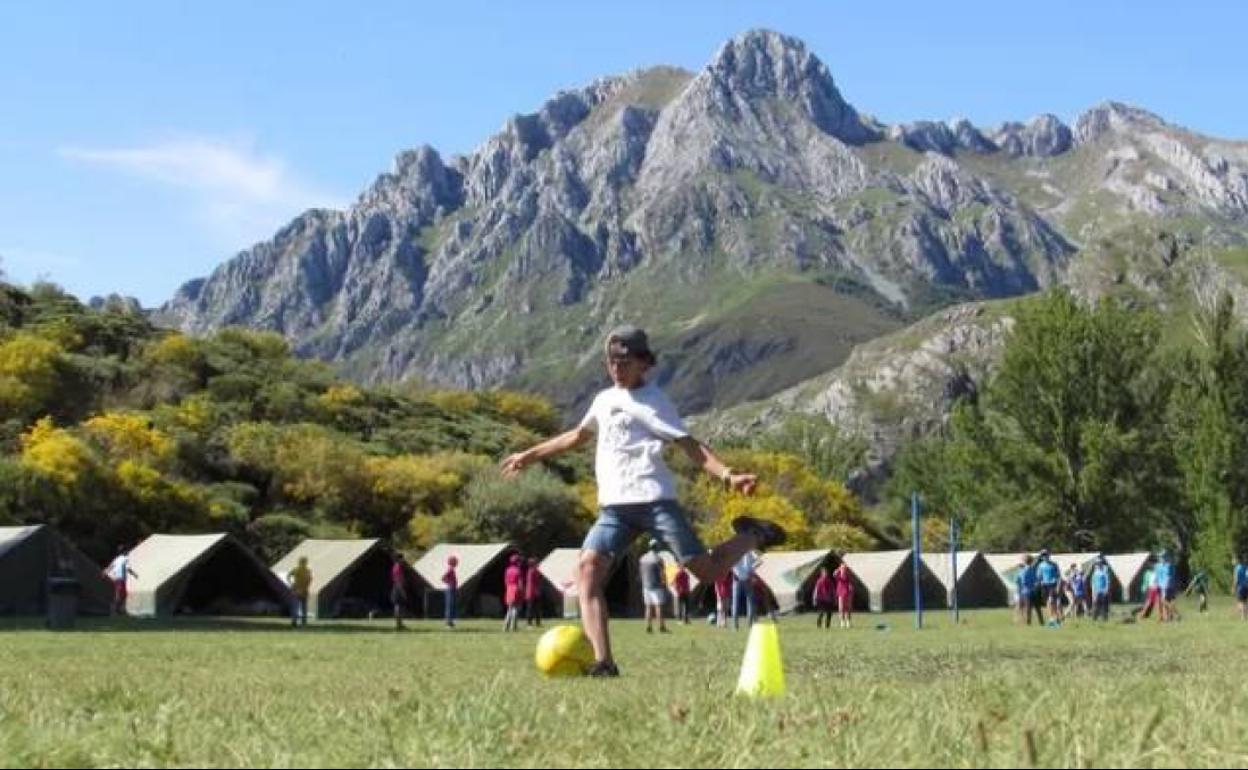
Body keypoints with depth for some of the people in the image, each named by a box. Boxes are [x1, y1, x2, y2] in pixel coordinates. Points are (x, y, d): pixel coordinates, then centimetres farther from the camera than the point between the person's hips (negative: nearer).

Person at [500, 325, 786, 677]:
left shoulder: (652, 401, 0)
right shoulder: (605, 400, 20)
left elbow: (690, 446, -8)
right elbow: (577, 436, 38)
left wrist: (728, 475, -24)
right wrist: (530, 455, 43)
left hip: (653, 499, -6)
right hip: (614, 505, 6)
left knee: (708, 571, -9)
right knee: (588, 566, -18)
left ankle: (751, 535, 23)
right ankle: (603, 662, -23)